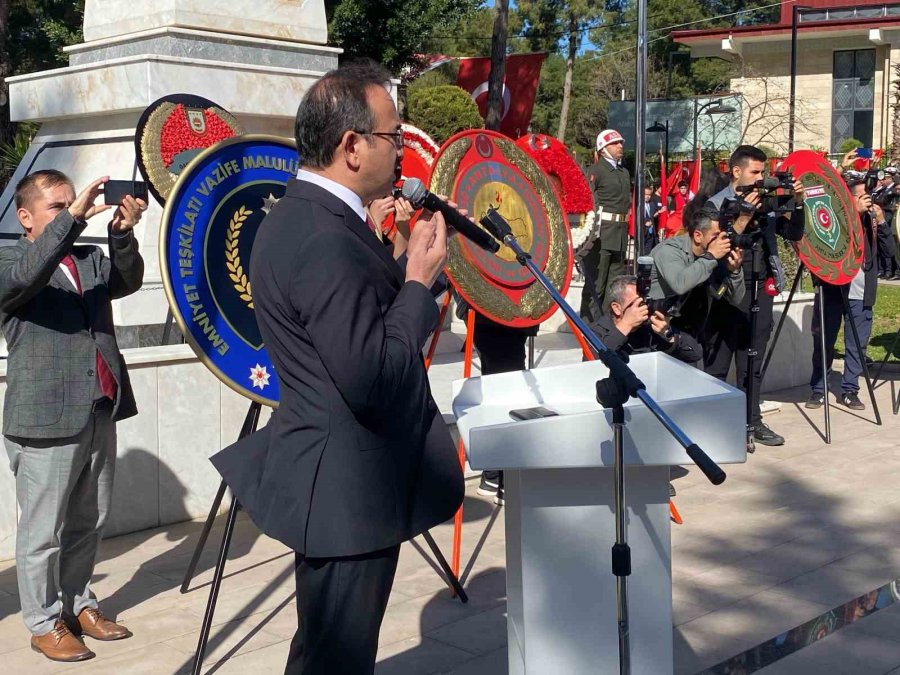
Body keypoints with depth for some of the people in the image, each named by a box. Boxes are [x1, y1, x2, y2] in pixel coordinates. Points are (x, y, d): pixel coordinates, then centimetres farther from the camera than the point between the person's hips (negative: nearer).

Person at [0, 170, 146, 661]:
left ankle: (78, 603, 30)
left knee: (88, 523, 15)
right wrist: (73, 218, -30)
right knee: (43, 530, 3)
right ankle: (44, 623, 15)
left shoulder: (90, 260, 14)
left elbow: (128, 281, -4)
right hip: (46, 419, -6)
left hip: (99, 413, 6)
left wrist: (122, 234, -22)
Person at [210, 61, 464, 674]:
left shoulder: (302, 214, 8)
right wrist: (420, 280, -16)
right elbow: (372, 381, -27)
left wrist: (407, 265, 4)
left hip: (334, 482, 10)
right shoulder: (326, 241, -24)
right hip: (348, 493, -10)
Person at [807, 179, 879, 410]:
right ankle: (818, 390, 12)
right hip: (832, 290, -3)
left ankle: (849, 391, 13)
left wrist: (881, 220, -9)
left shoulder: (871, 218, 8)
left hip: (861, 293, 3)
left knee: (857, 345, 4)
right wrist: (855, 212, -21)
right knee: (823, 342, 4)